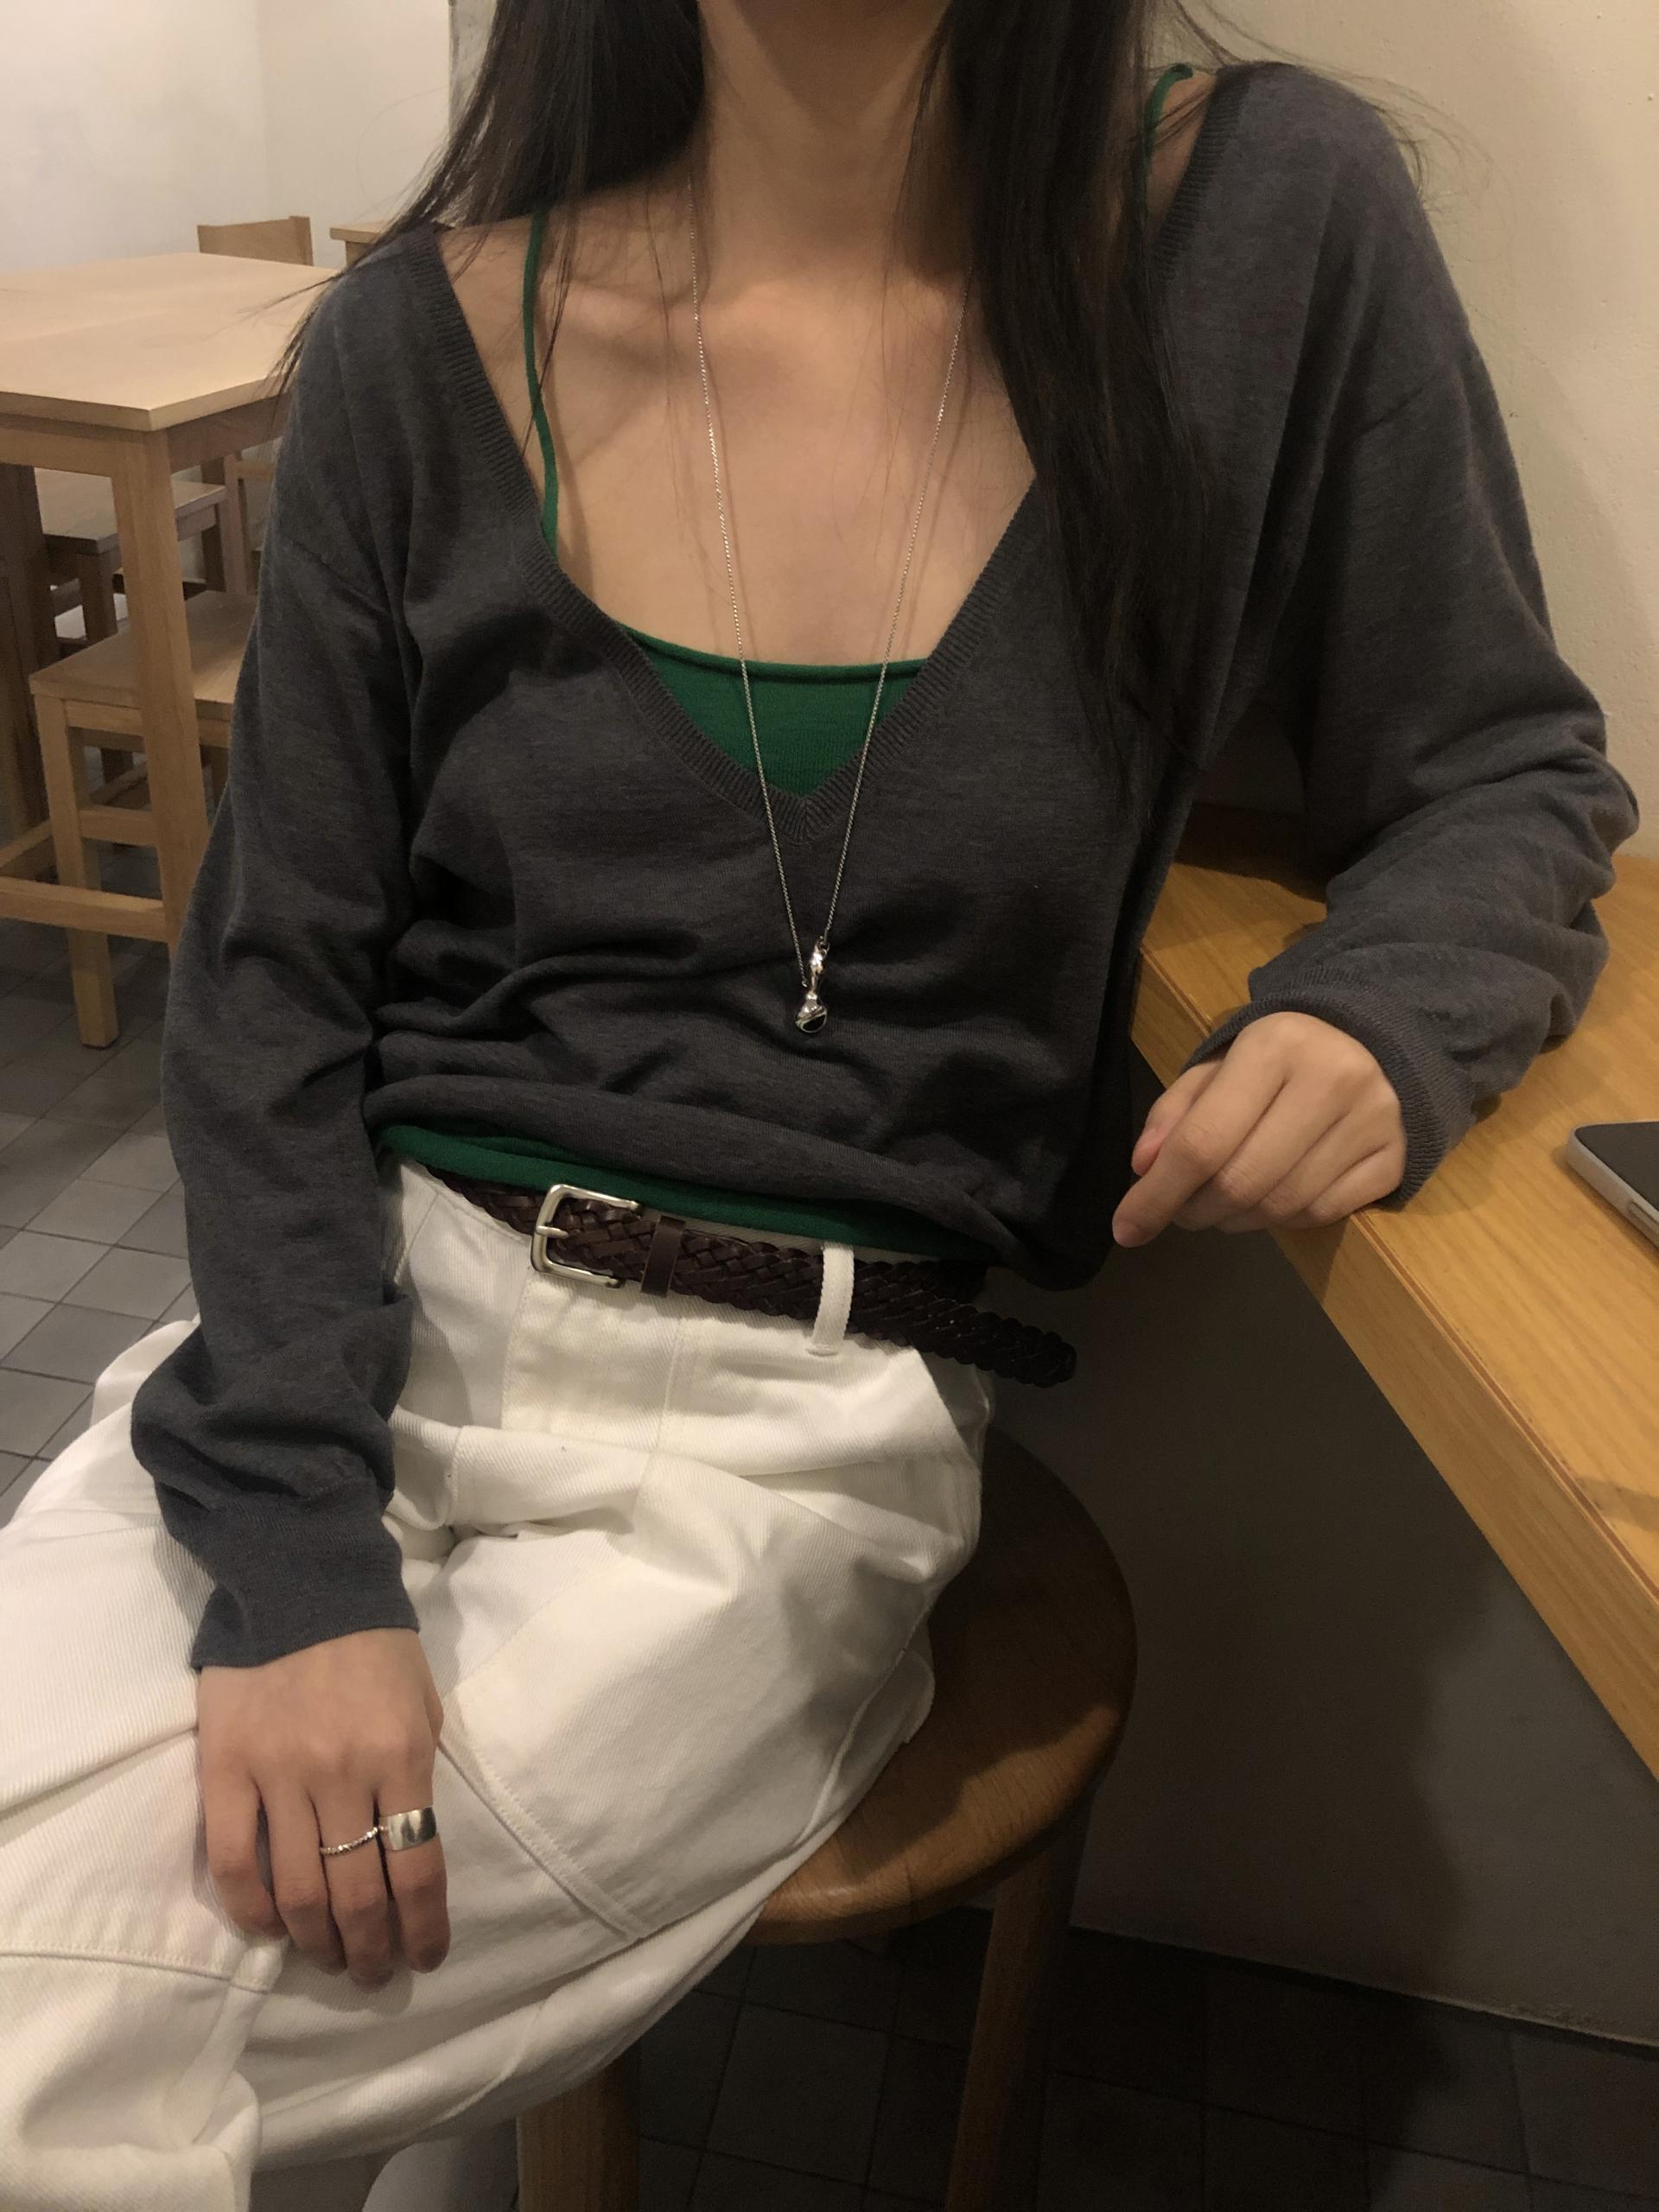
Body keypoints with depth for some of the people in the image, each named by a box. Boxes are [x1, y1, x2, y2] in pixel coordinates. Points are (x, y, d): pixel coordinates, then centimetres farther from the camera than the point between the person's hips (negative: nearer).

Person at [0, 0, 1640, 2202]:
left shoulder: (1267, 226, -2)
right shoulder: (427, 336, 0)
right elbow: (270, 989, -1)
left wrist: (1391, 1013, -17)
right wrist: (291, 1548, -13)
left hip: (795, 1417, -2)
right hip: (357, 1307, 3)